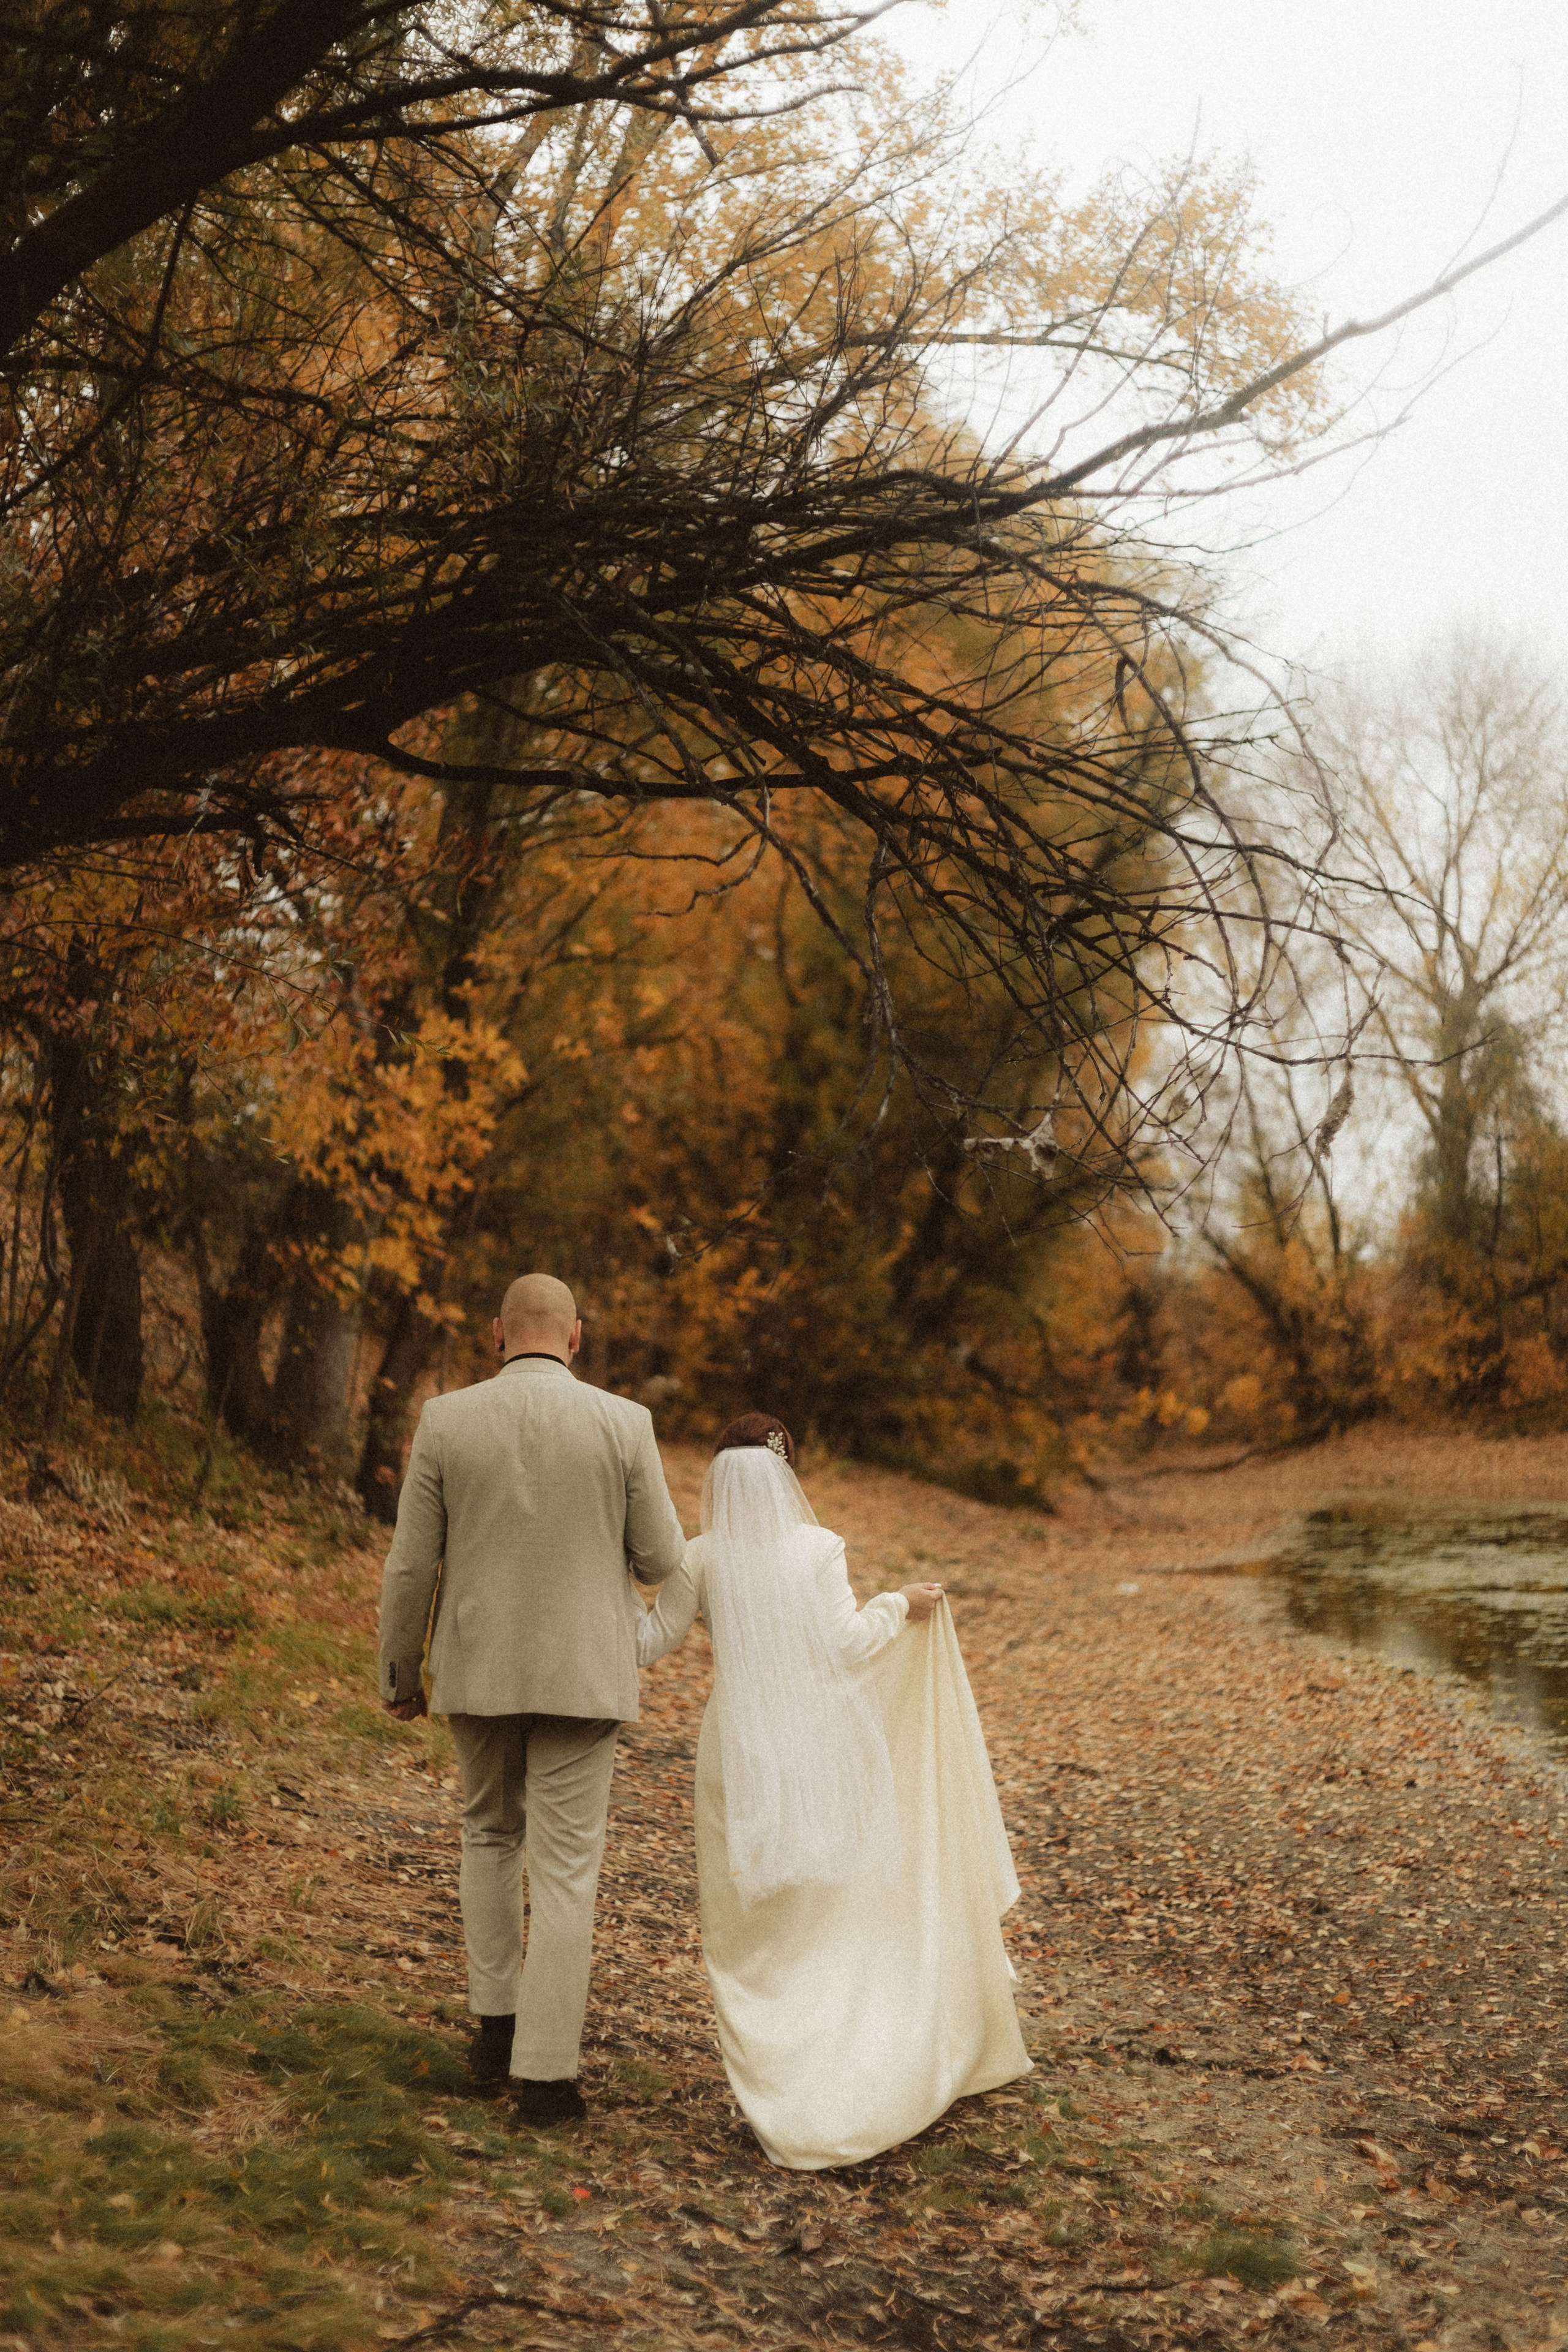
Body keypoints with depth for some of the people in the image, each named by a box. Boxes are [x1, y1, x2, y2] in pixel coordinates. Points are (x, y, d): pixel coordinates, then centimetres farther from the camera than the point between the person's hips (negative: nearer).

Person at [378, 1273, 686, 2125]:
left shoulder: (445, 1421, -5)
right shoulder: (622, 1423, -8)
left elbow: (411, 1564, -2)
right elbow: (661, 1559, -2)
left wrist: (399, 1672, 10)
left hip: (477, 1671, 2)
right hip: (580, 1673, -2)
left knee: (490, 1834, 24)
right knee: (565, 1868, 4)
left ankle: (496, 2024, 24)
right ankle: (544, 2070, 4)